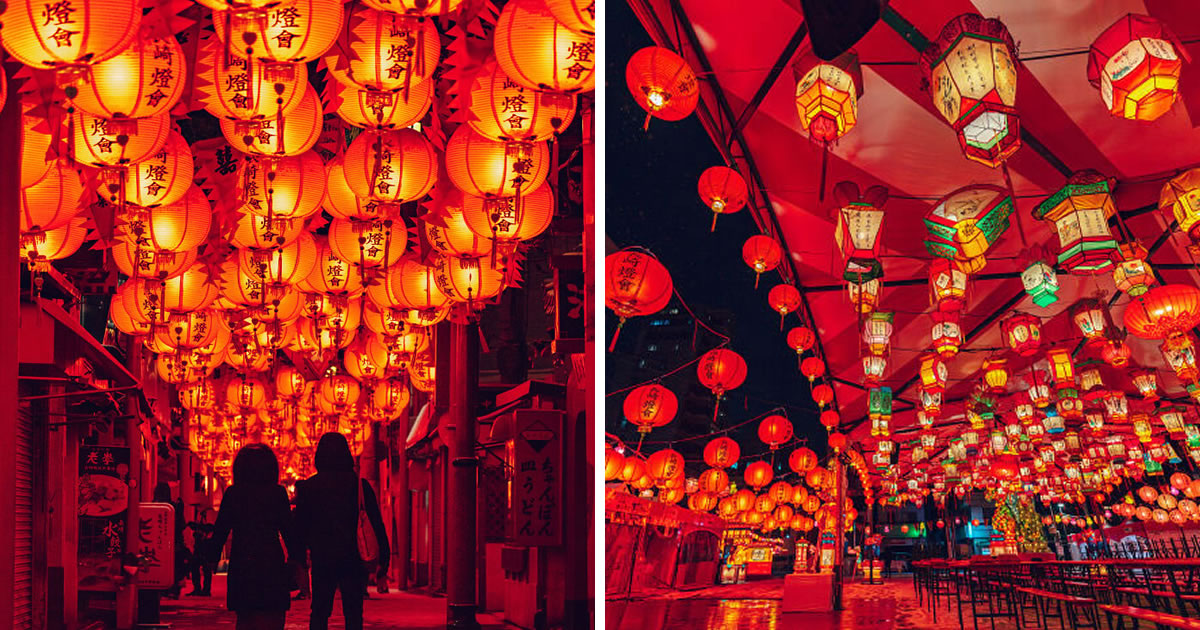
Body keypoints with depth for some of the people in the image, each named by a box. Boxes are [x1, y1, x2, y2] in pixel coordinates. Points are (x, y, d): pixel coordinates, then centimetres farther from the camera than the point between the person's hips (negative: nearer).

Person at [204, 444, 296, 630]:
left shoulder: (232, 493, 3)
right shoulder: (277, 493, -2)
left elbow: (220, 531, 4)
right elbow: (288, 531, -2)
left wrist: (212, 558, 12)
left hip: (240, 564, 2)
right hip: (271, 563, -2)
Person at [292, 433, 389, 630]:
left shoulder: (307, 487, 1)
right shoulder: (360, 485, -1)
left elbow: (300, 527, 3)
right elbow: (376, 525, -1)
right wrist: (383, 559, 4)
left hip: (321, 560, 1)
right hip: (353, 560, -1)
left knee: (319, 613, 9)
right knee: (353, 614, 5)